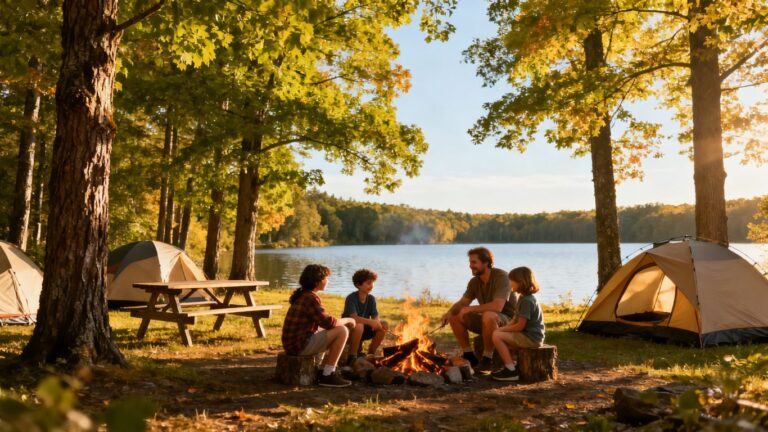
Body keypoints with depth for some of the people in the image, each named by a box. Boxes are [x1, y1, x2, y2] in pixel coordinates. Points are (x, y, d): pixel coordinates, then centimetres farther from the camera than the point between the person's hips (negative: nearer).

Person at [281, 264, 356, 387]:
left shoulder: (302, 295, 14)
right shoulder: (310, 298, -17)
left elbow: (322, 320, 21)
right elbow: (328, 323, -22)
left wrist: (343, 321, 12)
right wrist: (347, 320, -5)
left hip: (294, 343, 10)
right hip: (300, 345, -10)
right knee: (342, 331, -14)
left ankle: (324, 371, 16)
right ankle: (327, 375, -8)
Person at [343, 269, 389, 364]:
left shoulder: (371, 299, -2)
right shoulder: (351, 298, -20)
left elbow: (376, 317, -8)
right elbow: (353, 317, -34)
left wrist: (376, 323, -33)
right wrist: (370, 322, -46)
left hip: (363, 331, 6)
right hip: (349, 330, -6)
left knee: (384, 325, -15)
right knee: (359, 325, -38)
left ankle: (371, 354, 1)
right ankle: (352, 357, -22)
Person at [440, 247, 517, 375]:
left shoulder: (501, 277, -21)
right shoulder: (474, 282, 2)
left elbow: (497, 306, -33)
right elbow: (462, 303, 6)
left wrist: (470, 309, -25)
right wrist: (450, 312, -17)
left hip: (508, 320, -7)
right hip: (487, 321, 8)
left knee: (488, 316, -39)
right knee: (455, 317, -3)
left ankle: (487, 359, -23)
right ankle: (469, 356, 3)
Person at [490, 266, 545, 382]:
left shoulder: (527, 301, -19)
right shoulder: (523, 298, 14)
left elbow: (520, 326, -22)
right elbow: (515, 320, 14)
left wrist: (502, 329, -10)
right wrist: (502, 328, 0)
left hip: (531, 338, -11)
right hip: (530, 336, 11)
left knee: (497, 336, -19)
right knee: (498, 335, 17)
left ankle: (511, 370, -17)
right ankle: (509, 365, 14)